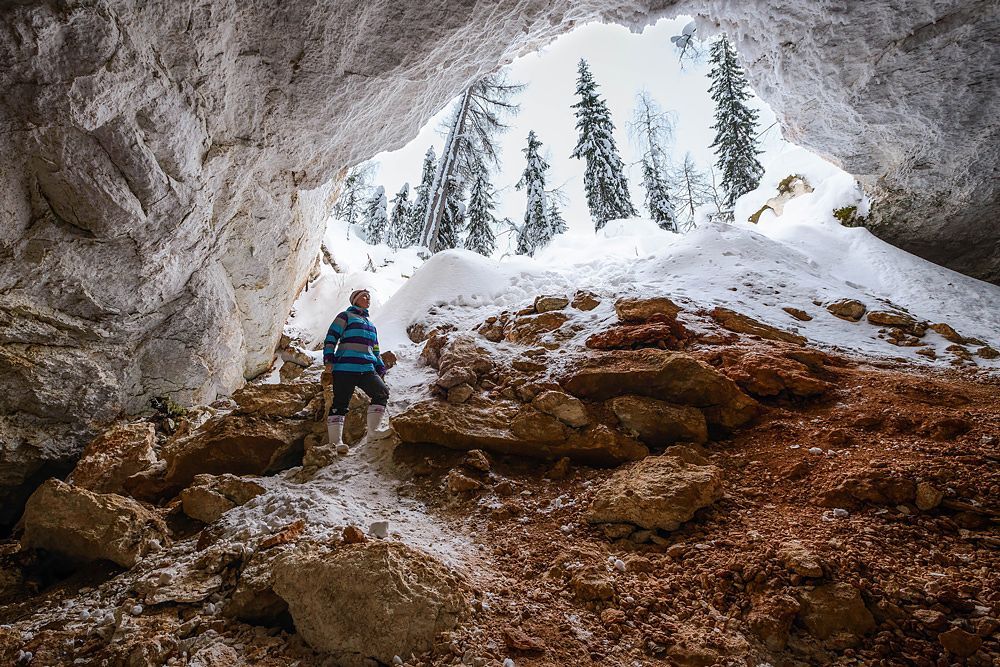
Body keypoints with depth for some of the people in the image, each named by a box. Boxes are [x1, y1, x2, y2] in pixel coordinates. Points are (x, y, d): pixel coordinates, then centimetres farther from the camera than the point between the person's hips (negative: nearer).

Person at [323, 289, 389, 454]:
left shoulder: (371, 325, 28)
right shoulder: (346, 316, 8)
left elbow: (375, 350, 29)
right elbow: (331, 337, 0)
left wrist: (380, 368, 17)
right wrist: (328, 359, -12)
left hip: (367, 369, 6)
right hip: (345, 368, -6)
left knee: (382, 393, -10)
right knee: (340, 403, -7)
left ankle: (372, 433, -8)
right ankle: (335, 442, -5)